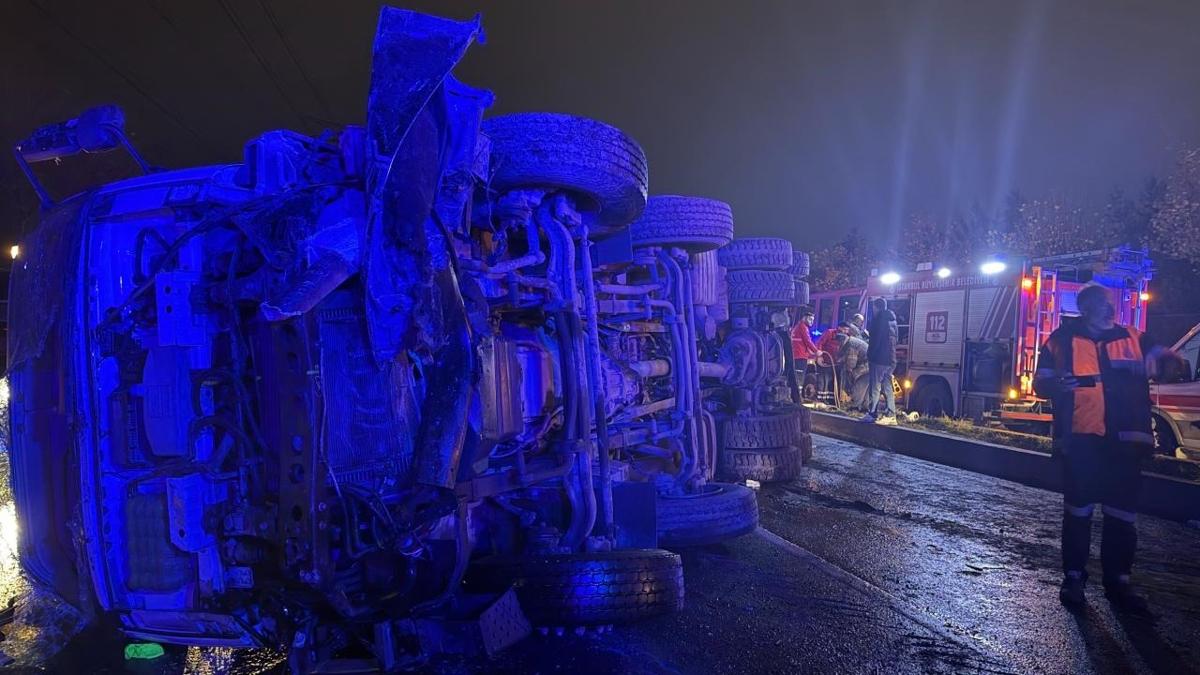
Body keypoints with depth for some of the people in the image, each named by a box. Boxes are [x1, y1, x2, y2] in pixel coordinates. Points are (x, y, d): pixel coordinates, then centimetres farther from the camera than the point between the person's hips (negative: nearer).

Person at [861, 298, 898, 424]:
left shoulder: (879, 318, -8)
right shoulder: (891, 319, 18)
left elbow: (876, 339, -14)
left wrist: (870, 354, -8)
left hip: (879, 358, -9)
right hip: (890, 359, 9)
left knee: (874, 387, -6)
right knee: (888, 387, 9)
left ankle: (871, 414, -6)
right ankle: (891, 415, 7)